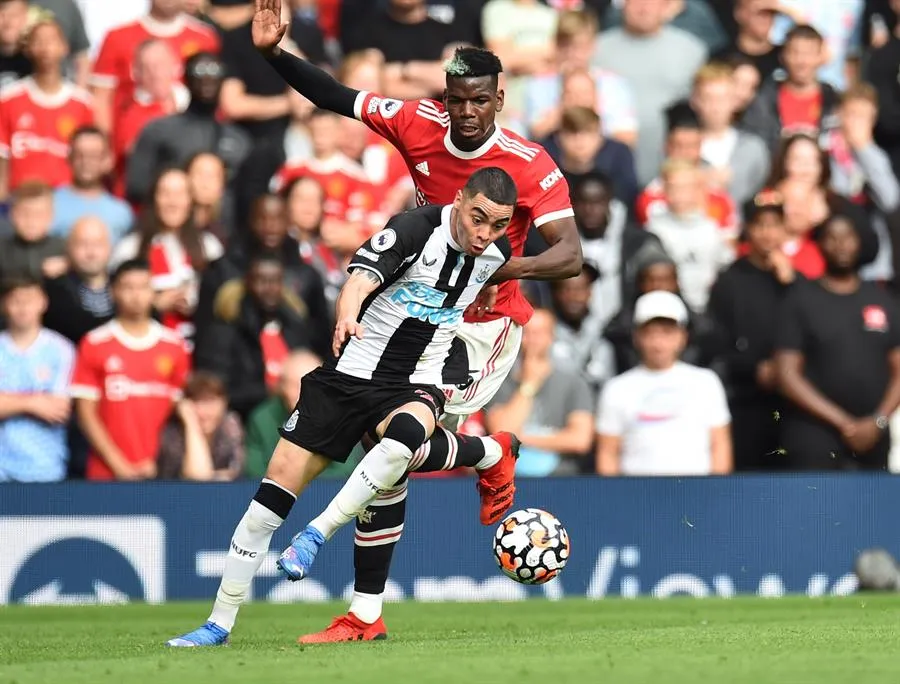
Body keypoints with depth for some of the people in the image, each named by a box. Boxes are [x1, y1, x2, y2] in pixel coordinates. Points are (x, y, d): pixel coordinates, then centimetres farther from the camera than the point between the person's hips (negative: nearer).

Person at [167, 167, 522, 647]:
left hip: (415, 384, 2)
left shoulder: (497, 252, -1)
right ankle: (219, 624, 7)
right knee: (276, 488, -4)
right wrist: (347, 317, -53)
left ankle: (315, 535, -23)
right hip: (351, 372, -2)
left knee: (405, 434, -36)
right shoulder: (416, 228, -17)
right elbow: (362, 277, -33)